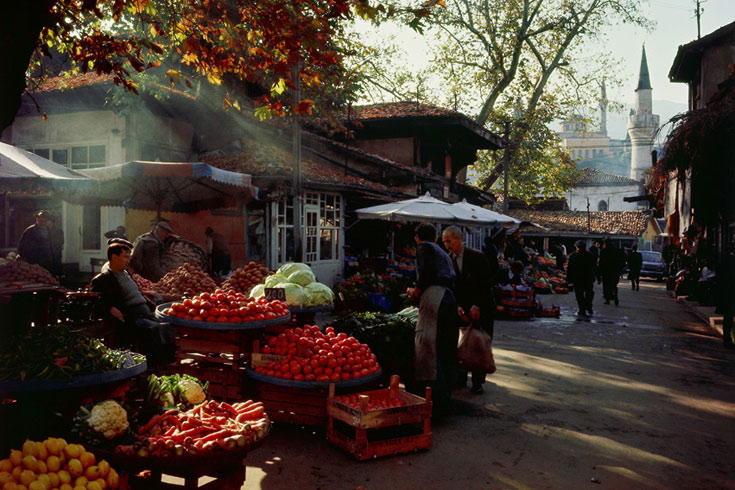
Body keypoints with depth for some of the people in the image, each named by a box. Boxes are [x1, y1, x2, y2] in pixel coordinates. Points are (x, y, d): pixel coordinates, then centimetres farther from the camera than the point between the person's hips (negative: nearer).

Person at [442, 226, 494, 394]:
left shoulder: (477, 256, -10)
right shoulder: (448, 260, 1)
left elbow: (487, 284, -10)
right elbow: (451, 287, 4)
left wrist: (477, 306, -16)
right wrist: (457, 305, -10)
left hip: (483, 307, -3)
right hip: (464, 308, 3)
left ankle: (478, 380, 7)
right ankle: (477, 379, 6)